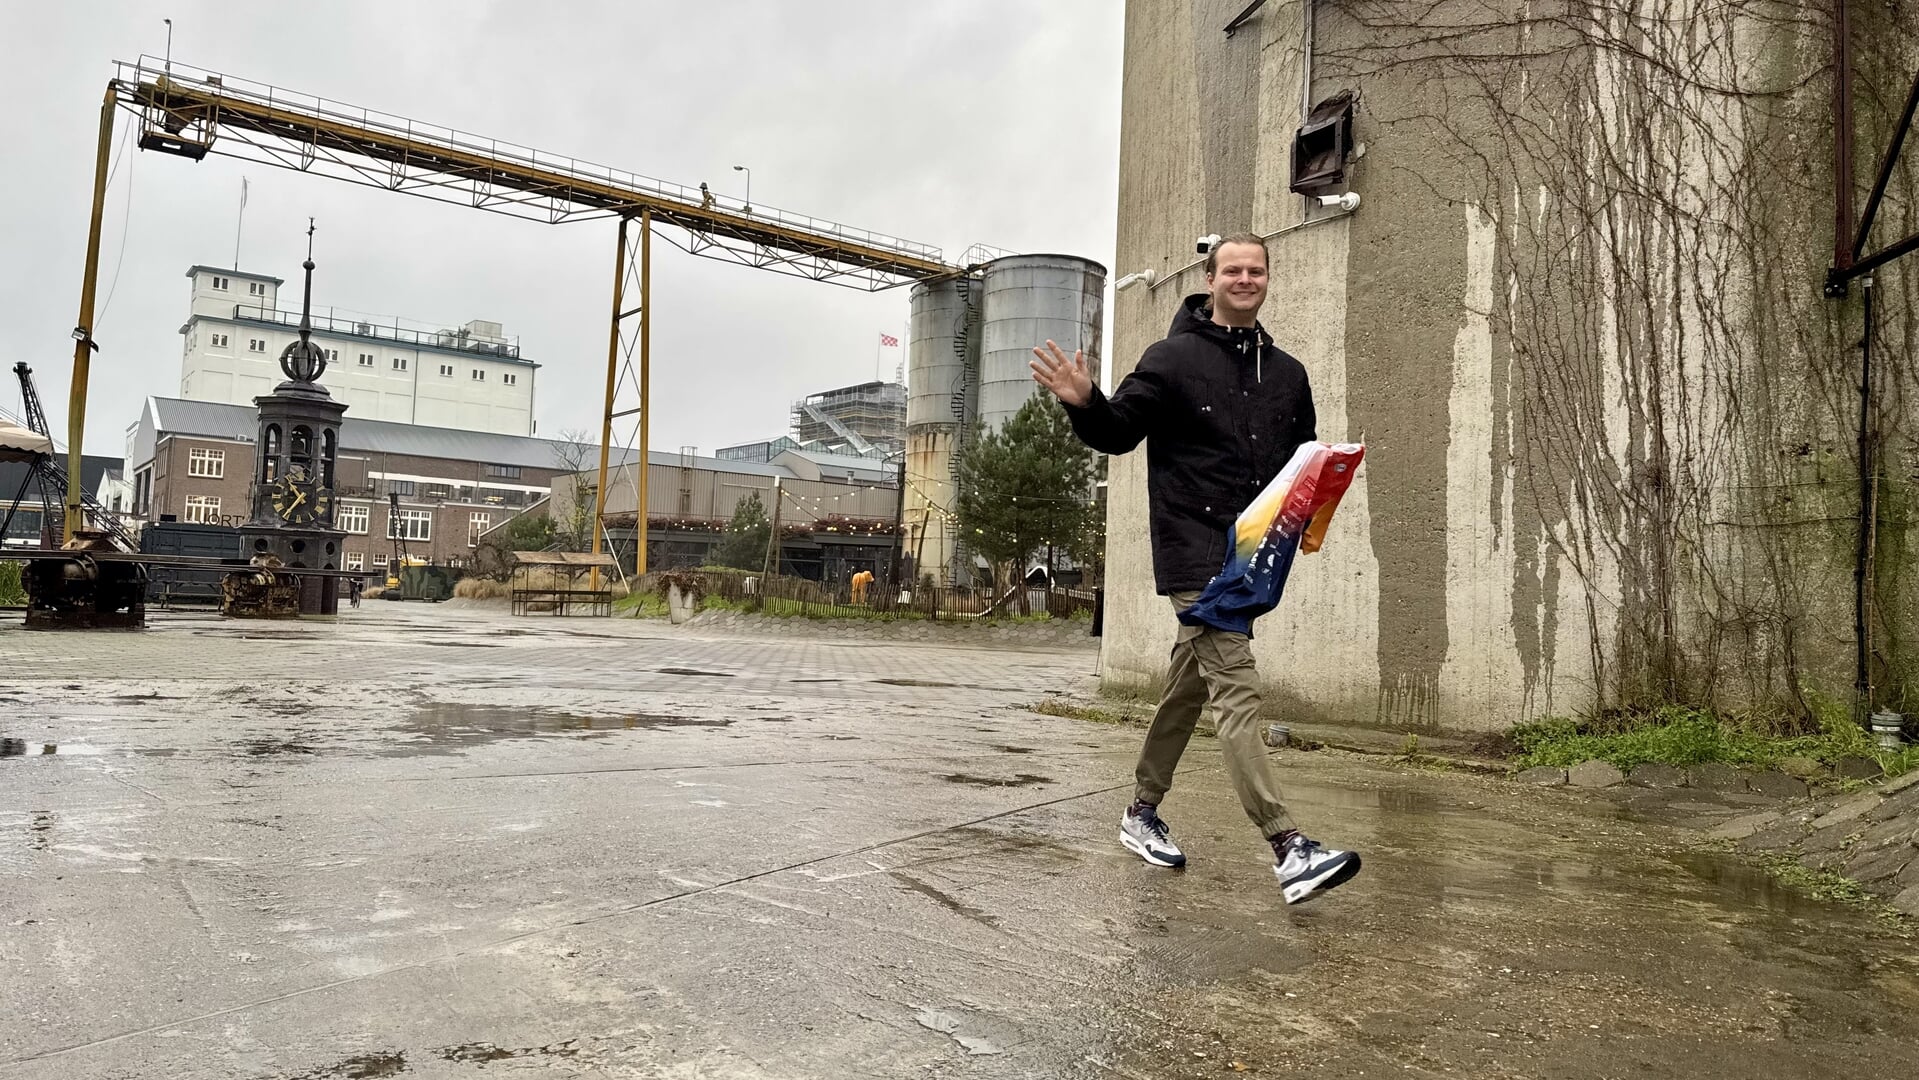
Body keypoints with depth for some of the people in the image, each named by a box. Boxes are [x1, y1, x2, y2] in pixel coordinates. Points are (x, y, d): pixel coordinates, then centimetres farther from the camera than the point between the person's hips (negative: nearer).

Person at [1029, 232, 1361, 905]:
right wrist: (1085, 403, -23)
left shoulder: (1287, 374, 16)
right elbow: (1118, 433, -2)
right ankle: (1288, 850, -15)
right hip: (1194, 553, -6)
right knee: (1237, 692, -14)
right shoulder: (1173, 358, -1)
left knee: (1189, 688, 15)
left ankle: (1143, 813, 30)